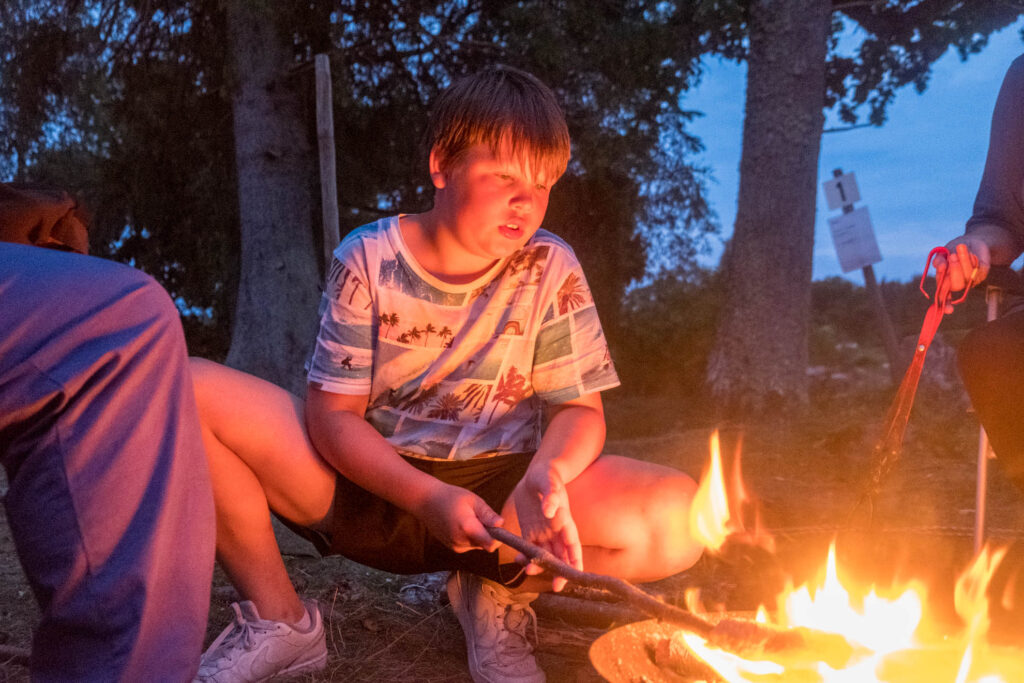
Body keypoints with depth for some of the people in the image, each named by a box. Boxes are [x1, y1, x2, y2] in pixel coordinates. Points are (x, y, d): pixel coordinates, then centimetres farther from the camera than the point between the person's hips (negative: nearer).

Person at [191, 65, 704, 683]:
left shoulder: (551, 270, -3)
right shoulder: (368, 259, -6)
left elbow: (581, 408, -3)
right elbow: (333, 414, -8)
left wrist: (546, 474, -27)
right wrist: (428, 499, -25)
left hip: (495, 493, 1)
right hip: (368, 482, 0)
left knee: (679, 515, -25)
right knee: (191, 391, -21)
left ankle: (502, 590, 4)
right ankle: (280, 619, -2)